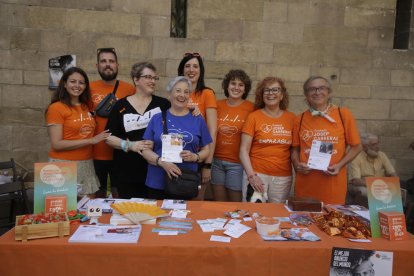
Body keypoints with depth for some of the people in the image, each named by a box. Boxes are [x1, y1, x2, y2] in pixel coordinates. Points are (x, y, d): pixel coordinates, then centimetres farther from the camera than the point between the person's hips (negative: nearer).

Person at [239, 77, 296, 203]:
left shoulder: (291, 118, 4)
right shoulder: (253, 117, -4)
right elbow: (244, 150, -5)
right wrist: (251, 175, -13)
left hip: (283, 177, 2)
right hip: (257, 174, -2)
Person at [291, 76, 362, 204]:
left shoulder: (343, 114, 0)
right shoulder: (300, 119, 5)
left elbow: (356, 146, 4)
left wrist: (339, 165, -9)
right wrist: (297, 164, -5)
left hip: (333, 183, -1)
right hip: (305, 183, 2)